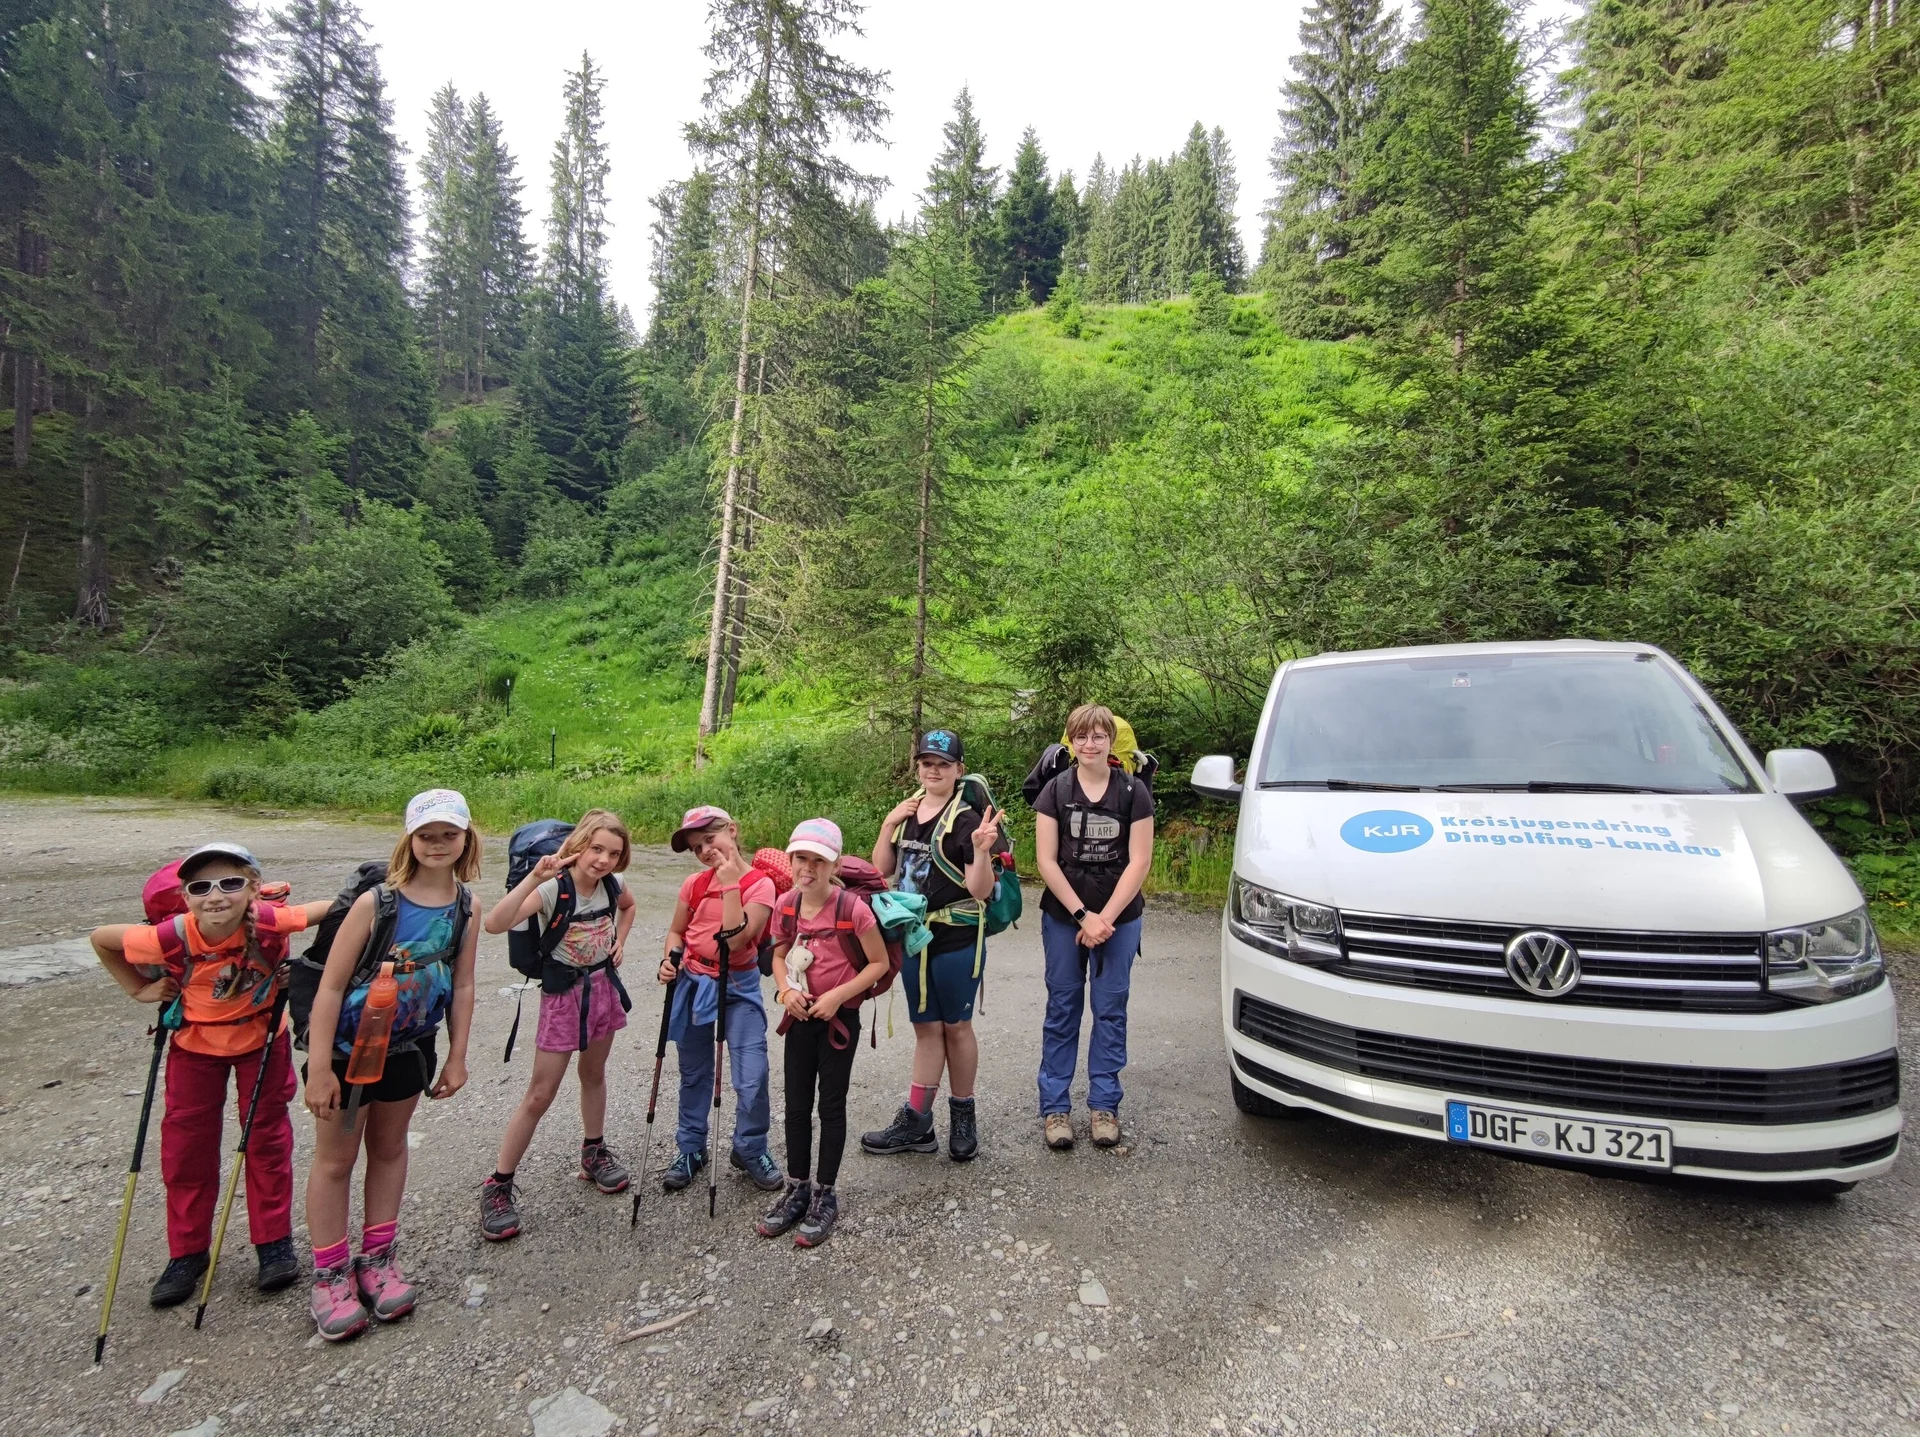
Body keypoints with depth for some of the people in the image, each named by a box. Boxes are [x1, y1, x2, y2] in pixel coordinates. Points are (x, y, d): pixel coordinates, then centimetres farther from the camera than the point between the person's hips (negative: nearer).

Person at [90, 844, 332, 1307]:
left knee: (267, 1138, 9)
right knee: (186, 1146, 12)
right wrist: (139, 989, -6)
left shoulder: (269, 922, -33)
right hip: (195, 1045, 1)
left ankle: (274, 1241, 24)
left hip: (261, 1039, -1)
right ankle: (187, 1252, 31)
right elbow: (100, 939, -8)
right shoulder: (172, 936, -28)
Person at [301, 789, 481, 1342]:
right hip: (348, 1046, -4)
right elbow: (331, 986, -19)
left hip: (411, 1046, 4)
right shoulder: (376, 902, -24)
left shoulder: (465, 906, -11)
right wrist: (318, 1068, -18)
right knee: (335, 1159, 11)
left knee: (389, 1148, 20)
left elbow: (461, 985, -3)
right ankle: (329, 1276, 30)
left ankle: (377, 1259, 38)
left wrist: (456, 1057, 1)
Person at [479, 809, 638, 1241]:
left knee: (594, 1073, 22)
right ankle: (498, 1186, 18)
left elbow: (629, 906, 17)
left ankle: (593, 1152, 41)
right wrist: (534, 877, -47)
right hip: (563, 993, -5)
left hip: (604, 985, 5)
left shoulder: (612, 884, -9)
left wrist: (619, 941, 3)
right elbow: (495, 924, -40)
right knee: (540, 1095, 1)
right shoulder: (552, 888, -24)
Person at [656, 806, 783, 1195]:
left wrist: (730, 884, -24)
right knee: (694, 1074, 16)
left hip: (739, 987, -3)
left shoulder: (760, 884, -14)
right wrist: (670, 959, -9)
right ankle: (690, 1149, 36)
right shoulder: (694, 884, -3)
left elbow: (736, 940, -24)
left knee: (752, 1077, -6)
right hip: (693, 984, 3)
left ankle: (751, 1150, 19)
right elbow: (676, 931, 11)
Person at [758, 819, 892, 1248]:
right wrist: (786, 989, -8)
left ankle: (825, 1197, 24)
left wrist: (838, 995, -20)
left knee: (831, 1106, 8)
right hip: (800, 1016, 5)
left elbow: (879, 962, -13)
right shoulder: (786, 906, -4)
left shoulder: (852, 908, -20)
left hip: (839, 1017, -5)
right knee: (796, 1105, 15)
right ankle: (796, 1190, 32)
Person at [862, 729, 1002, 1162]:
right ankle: (916, 1122, 24)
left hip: (957, 942, -5)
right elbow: (881, 870, 5)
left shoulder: (965, 820, -14)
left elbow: (981, 891, -17)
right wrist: (888, 826, -7)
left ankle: (962, 1116, 28)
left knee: (955, 1026, 10)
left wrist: (982, 850, -34)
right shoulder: (907, 813, 5)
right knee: (926, 1028, 15)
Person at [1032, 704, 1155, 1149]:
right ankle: (1055, 1106, 17)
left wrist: (1105, 918, -11)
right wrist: (1083, 915, -10)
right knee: (1062, 1008, 7)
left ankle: (1103, 1104, 21)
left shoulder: (1133, 792, -2)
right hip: (1063, 917, 0)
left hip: (1120, 918, 0)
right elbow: (1046, 861, -4)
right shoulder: (1055, 791, -1)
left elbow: (1138, 862, -5)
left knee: (1110, 1010, 8)